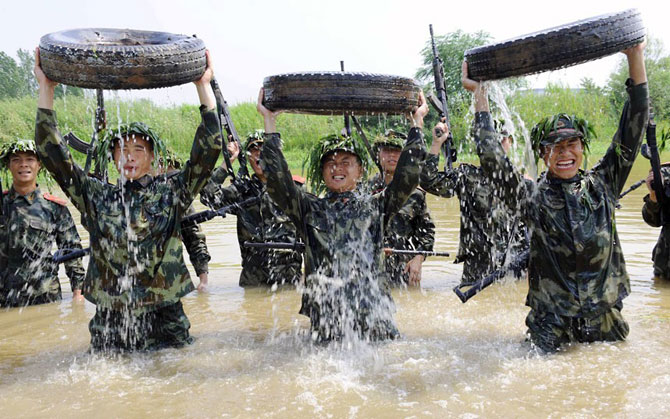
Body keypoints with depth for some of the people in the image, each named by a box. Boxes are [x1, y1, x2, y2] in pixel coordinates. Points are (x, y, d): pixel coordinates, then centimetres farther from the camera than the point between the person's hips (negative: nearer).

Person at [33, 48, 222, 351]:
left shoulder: (171, 192, 3)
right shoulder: (97, 197, 7)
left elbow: (208, 149, -4)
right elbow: (52, 153, 3)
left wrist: (203, 86, -8)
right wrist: (46, 88, -2)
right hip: (108, 322, 1)